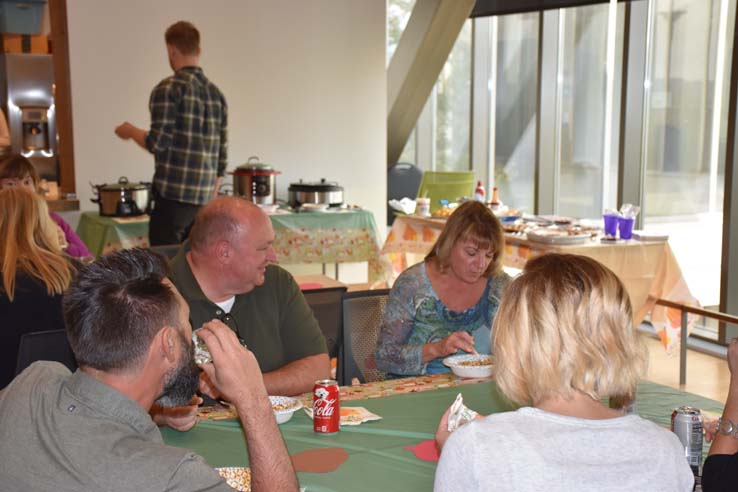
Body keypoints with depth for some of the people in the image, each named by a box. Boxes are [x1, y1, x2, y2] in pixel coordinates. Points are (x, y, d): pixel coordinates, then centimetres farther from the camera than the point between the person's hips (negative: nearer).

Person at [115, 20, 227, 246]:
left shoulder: (168, 88, -7)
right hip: (203, 198, 6)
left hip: (172, 194, -6)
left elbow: (158, 143, -13)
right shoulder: (216, 94, 12)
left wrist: (130, 131, 7)